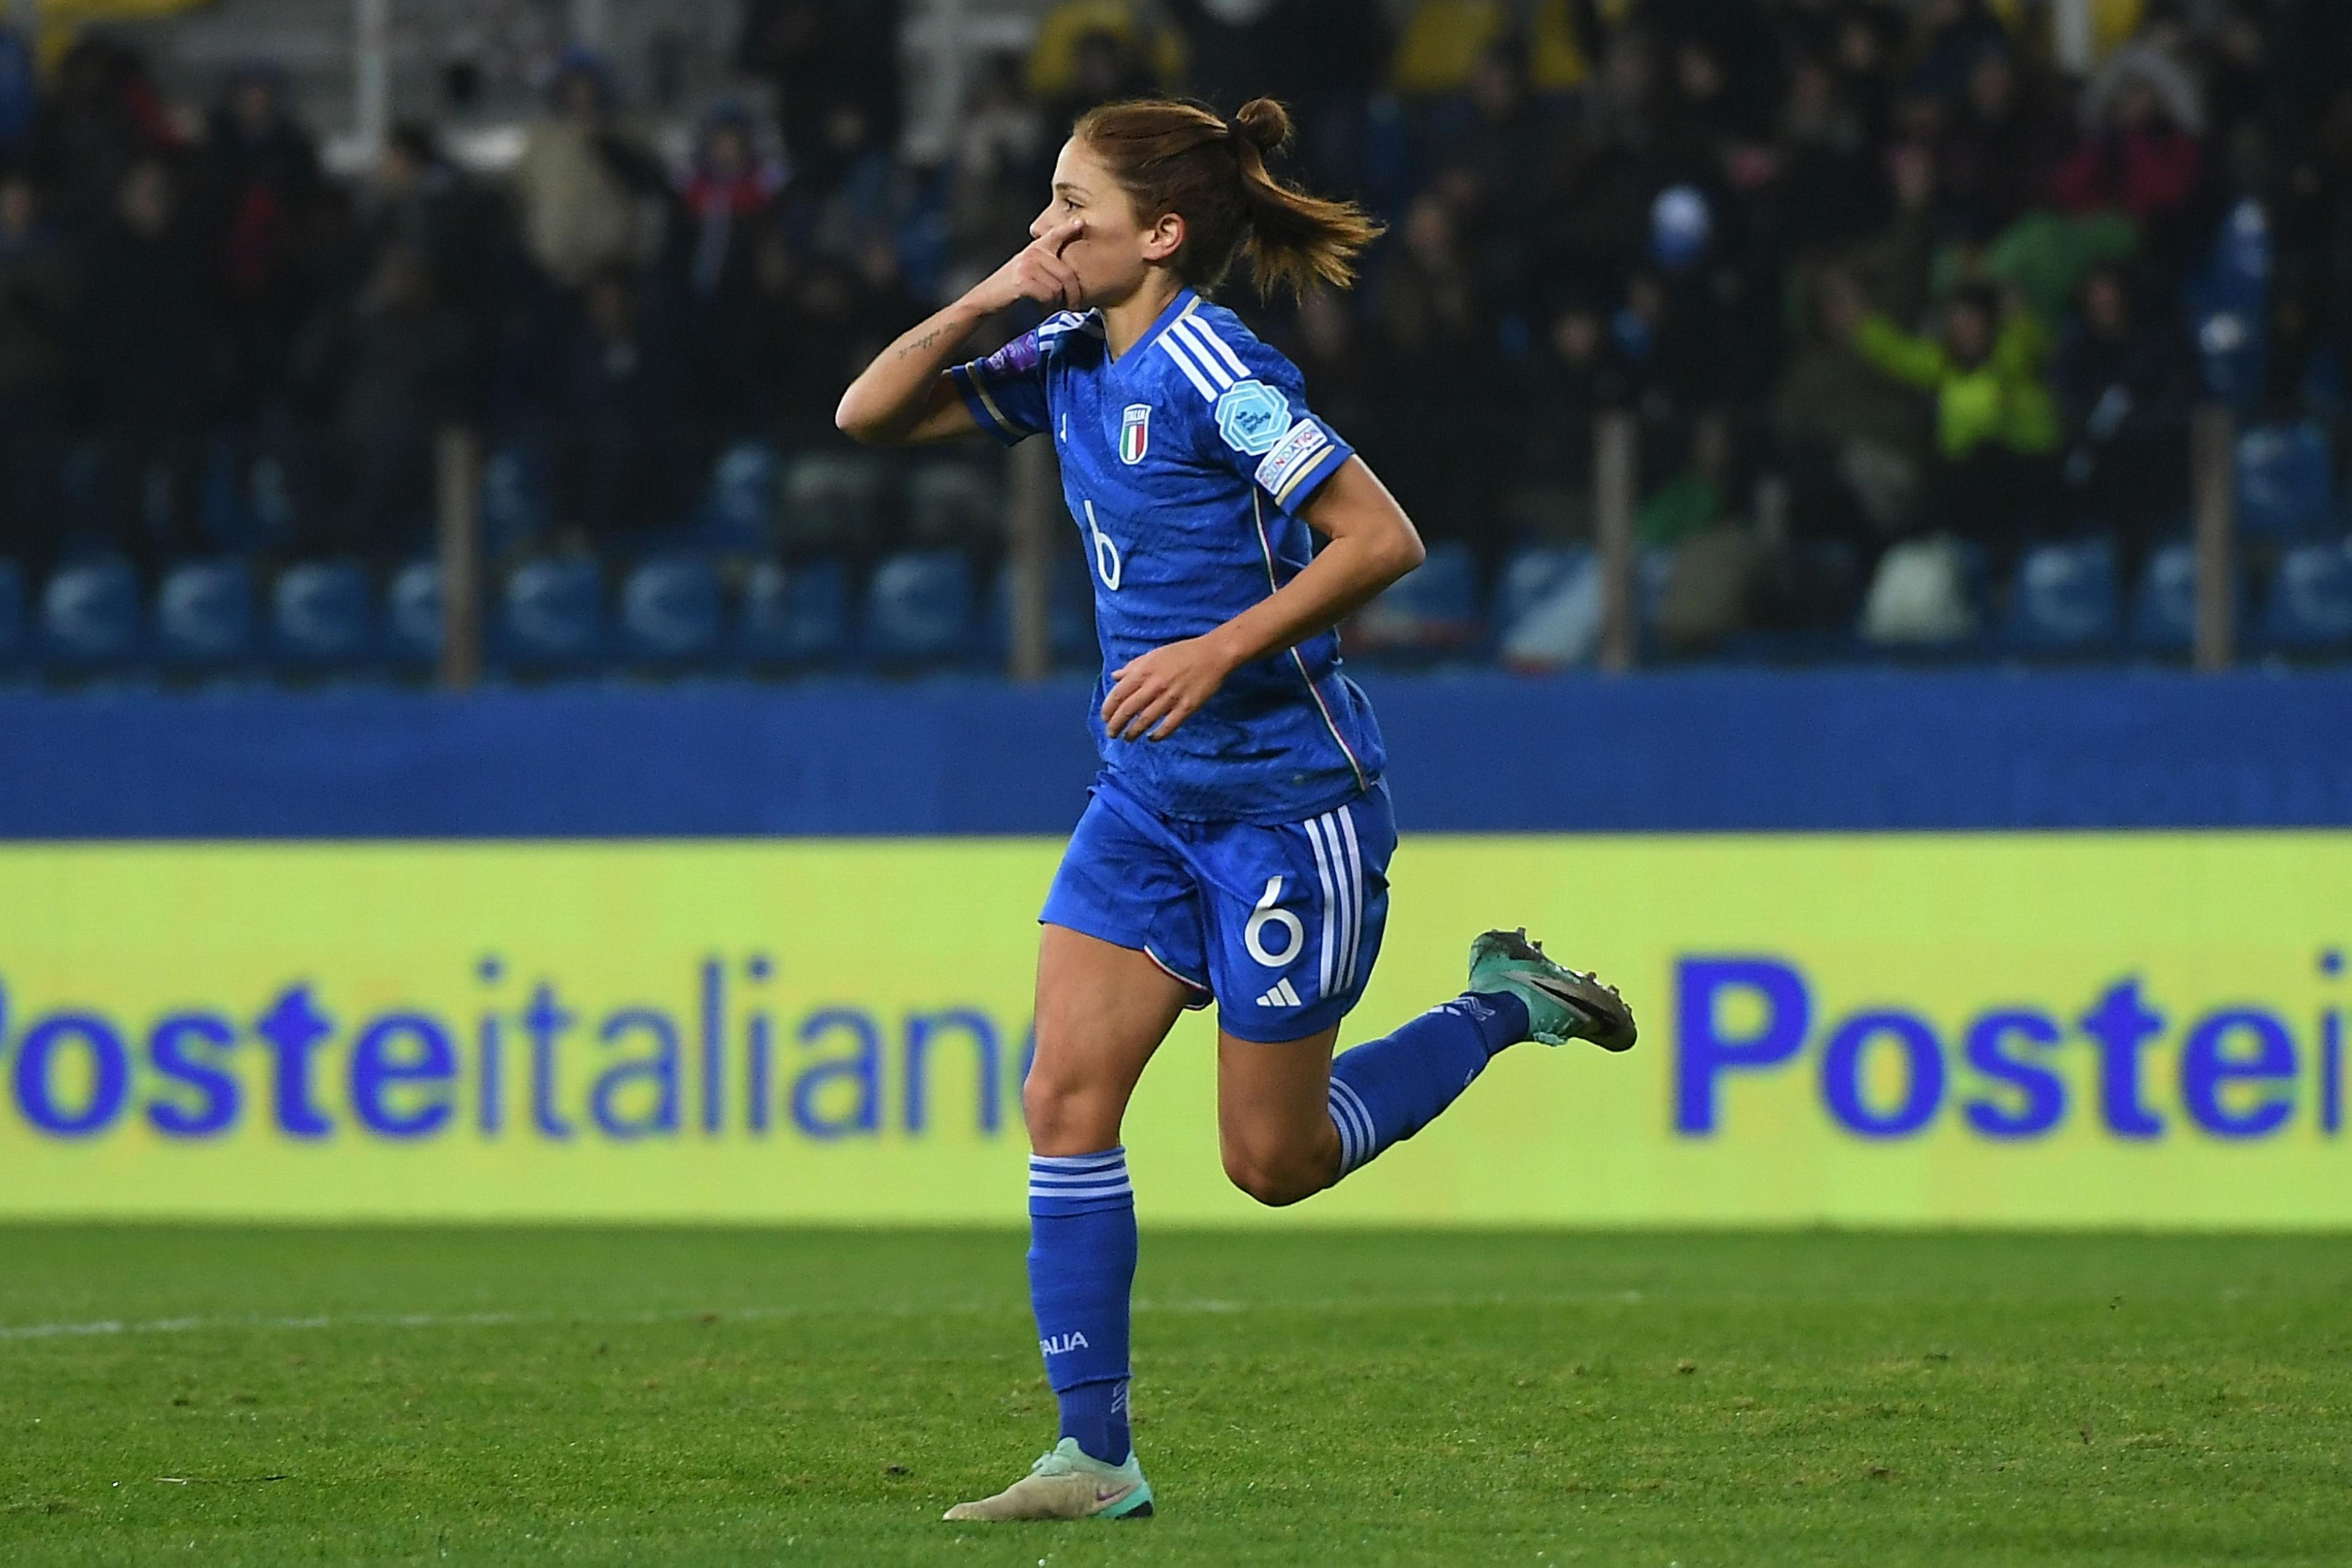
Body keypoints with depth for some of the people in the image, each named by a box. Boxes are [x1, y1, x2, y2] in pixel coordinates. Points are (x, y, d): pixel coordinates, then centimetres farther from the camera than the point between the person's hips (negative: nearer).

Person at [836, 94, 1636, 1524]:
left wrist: (1216, 653, -25)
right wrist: (988, 300, -4)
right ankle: (1096, 1459, -2)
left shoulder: (1211, 366, -19)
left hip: (1289, 798, -8)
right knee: (1066, 1099, -5)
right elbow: (870, 414, 10)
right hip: (1149, 799, 8)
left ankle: (1505, 1008, 23)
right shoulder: (1073, 364, 6)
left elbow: (1382, 539, -21)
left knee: (1274, 1160, 1)